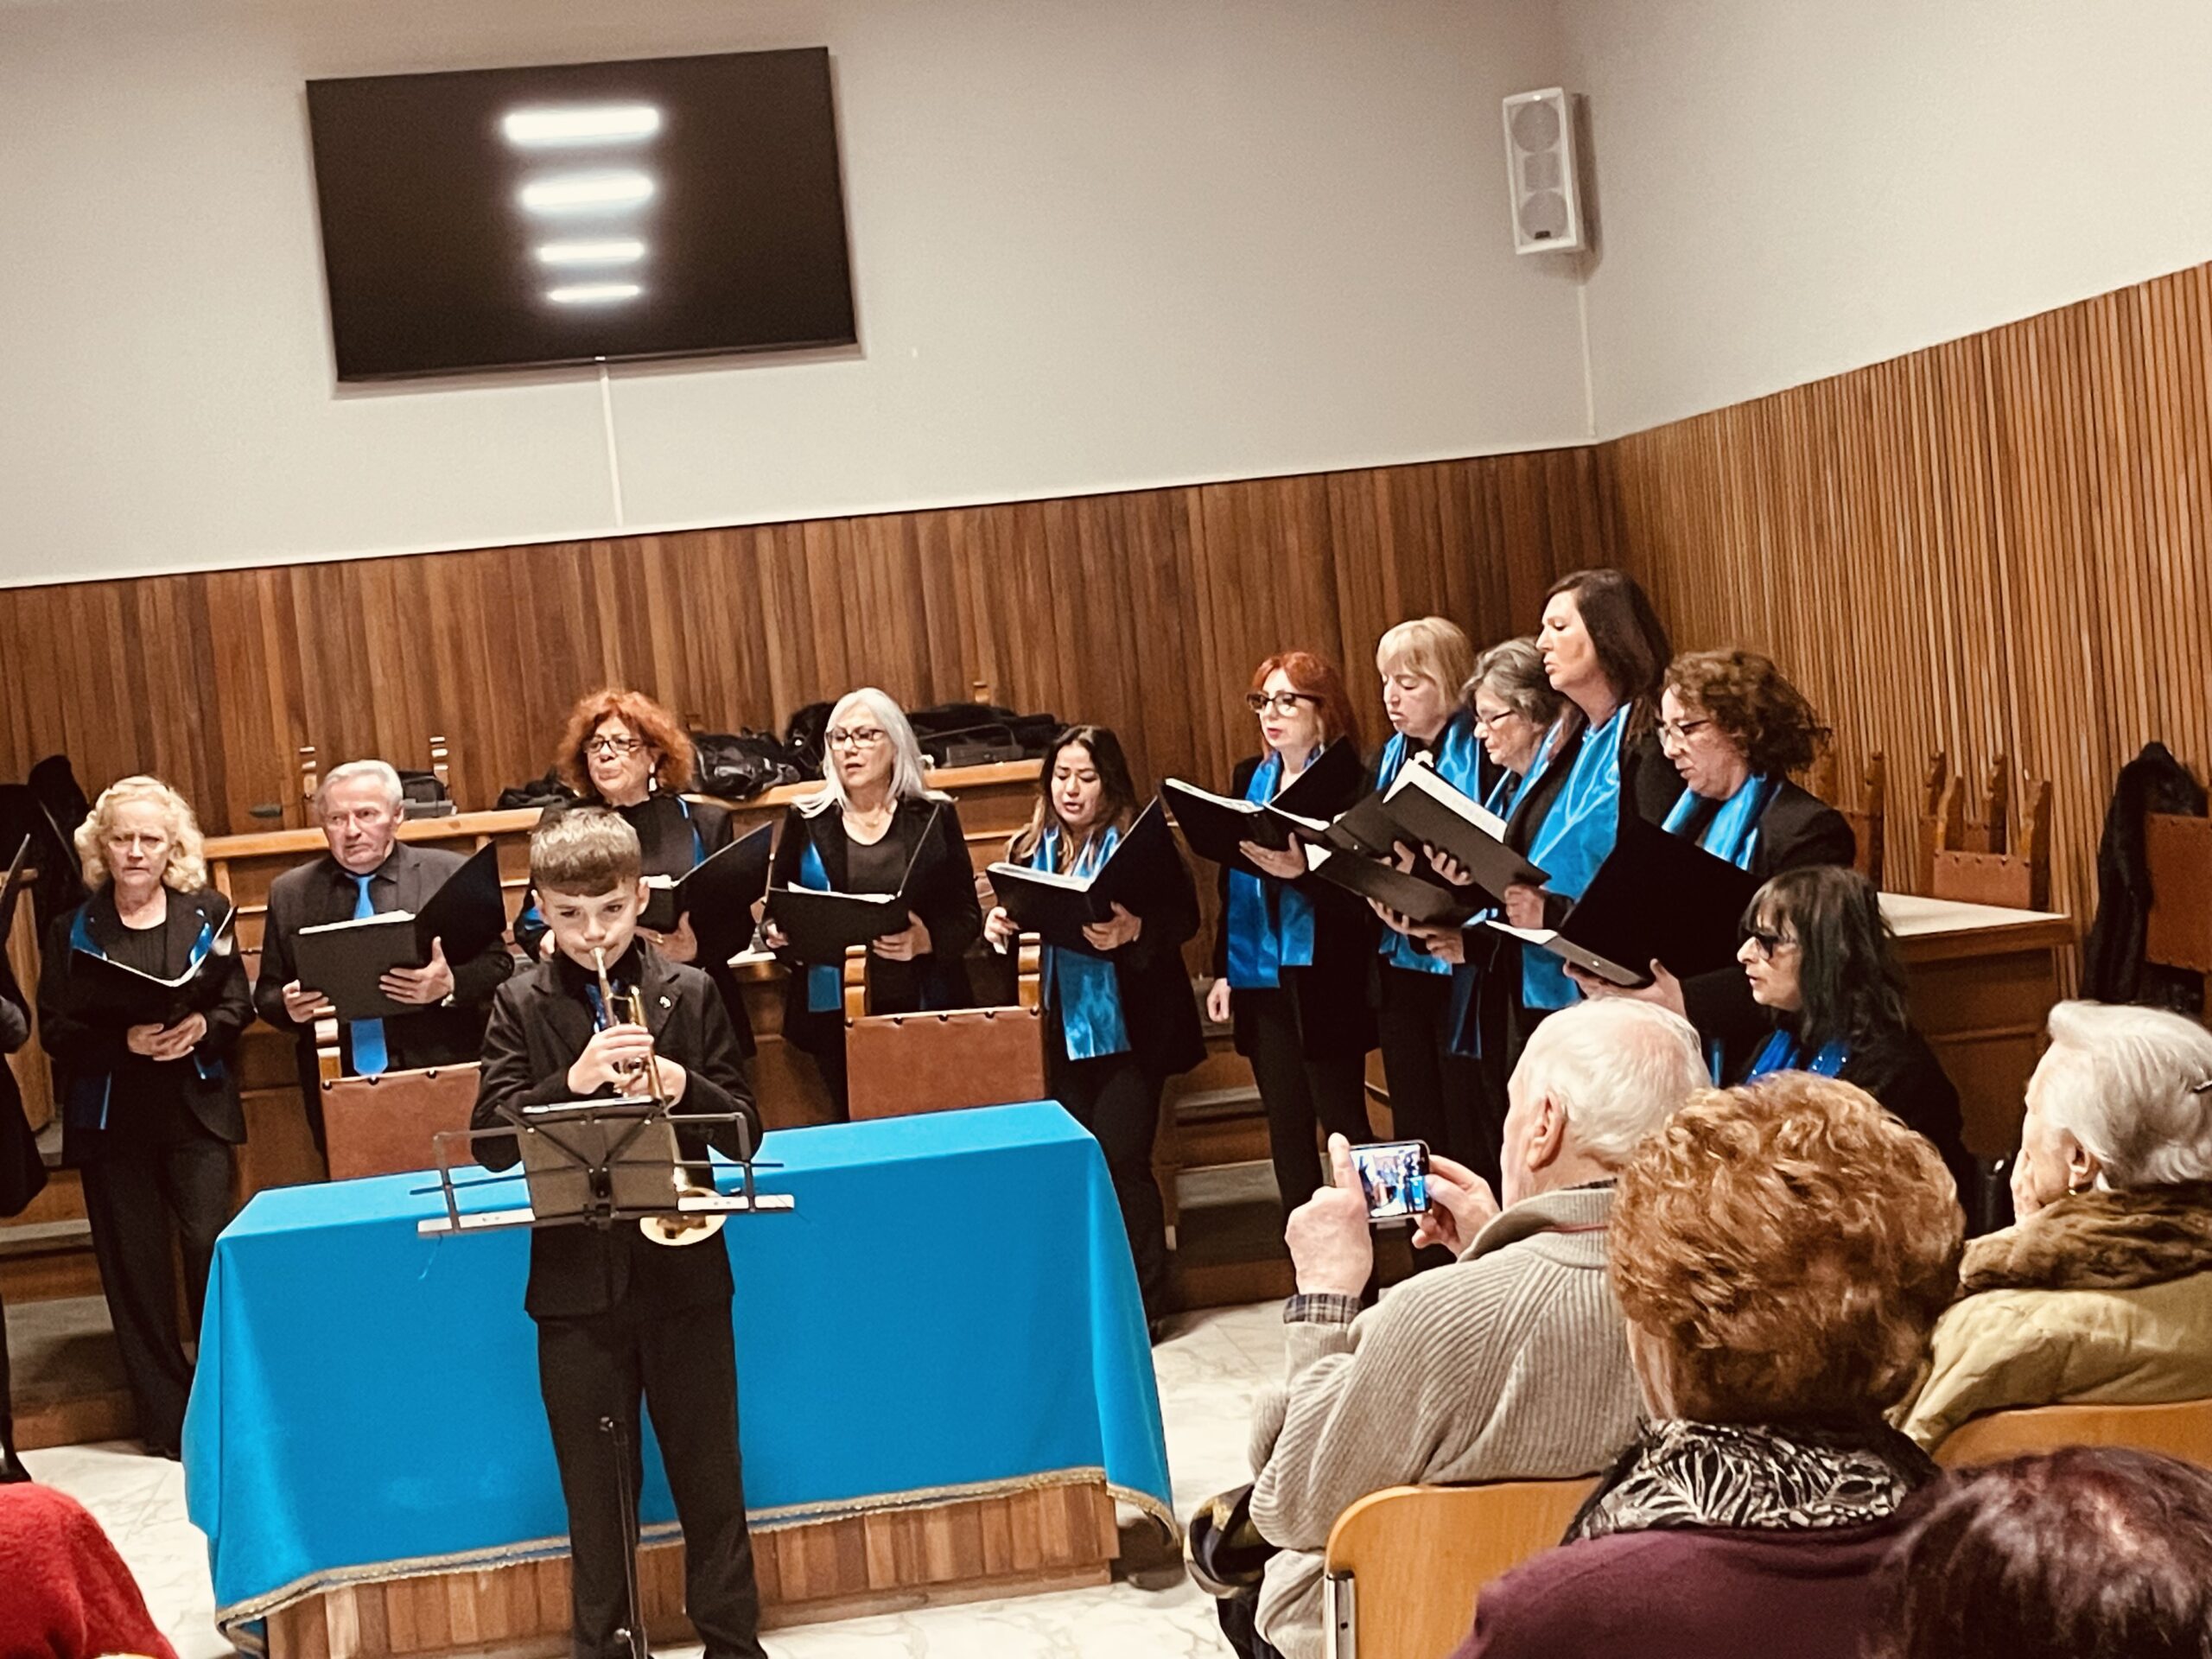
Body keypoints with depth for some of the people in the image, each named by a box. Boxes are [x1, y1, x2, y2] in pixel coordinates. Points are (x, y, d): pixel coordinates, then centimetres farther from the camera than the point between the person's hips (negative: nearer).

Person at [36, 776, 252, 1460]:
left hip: (197, 1111, 0)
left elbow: (239, 1003, 4)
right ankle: (165, 1422, 13)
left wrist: (202, 1028, -17)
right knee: (135, 1267, 4)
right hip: (112, 1119, 1)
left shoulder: (208, 913, 3)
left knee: (211, 1248, -6)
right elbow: (55, 1030, -2)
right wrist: (125, 1042, -18)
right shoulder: (72, 931, 2)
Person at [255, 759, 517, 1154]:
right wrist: (289, 1006, -10)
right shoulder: (289, 893, 10)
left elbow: (499, 965, 1)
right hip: (338, 1093, 2)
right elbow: (266, 994, 13)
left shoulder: (452, 874, 2)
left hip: (442, 1080, -1)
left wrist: (450, 985, -18)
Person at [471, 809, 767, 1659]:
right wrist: (570, 1084, -24)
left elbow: (744, 1130, 1)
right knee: (597, 1493, 10)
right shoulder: (521, 1006, 1)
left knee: (710, 1479, 10)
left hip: (683, 1268, 0)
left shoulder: (689, 993, 1)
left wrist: (686, 1090, -18)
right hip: (576, 1279, 0)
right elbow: (492, 1139, -9)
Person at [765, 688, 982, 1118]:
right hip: (835, 1012, 1)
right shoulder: (806, 820, 8)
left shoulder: (934, 817, 5)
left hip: (921, 1009, 0)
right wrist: (780, 934, -10)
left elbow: (968, 916, 3)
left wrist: (926, 940, -16)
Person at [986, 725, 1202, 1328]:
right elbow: (1010, 921, 12)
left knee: (1120, 1160, -7)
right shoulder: (1030, 850, 10)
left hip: (1130, 1028, -5)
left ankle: (1143, 1304, 5)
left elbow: (1184, 916, -14)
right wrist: (997, 925, -11)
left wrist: (1134, 930, -32)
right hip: (1064, 1031, 5)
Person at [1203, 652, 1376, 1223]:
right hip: (1259, 978, 6)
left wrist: (1301, 871, -29)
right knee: (1286, 1127, 11)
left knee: (1342, 1122, 1)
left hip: (1324, 978, -6)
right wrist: (1223, 970, 12)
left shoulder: (1348, 781, -9)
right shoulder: (1249, 778, 11)